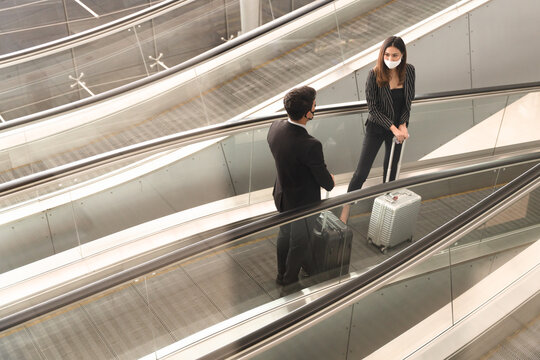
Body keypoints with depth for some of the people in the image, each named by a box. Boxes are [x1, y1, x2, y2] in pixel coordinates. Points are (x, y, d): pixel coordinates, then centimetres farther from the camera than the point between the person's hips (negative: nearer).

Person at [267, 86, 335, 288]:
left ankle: (283, 274, 51)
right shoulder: (310, 146, -38)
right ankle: (290, 281, 42)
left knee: (285, 235, 28)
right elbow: (325, 180, -22)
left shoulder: (275, 127, -16)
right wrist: (330, 182, 4)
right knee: (299, 243, 19)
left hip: (281, 196, 7)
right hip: (302, 203, -7)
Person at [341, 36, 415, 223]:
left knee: (391, 169, 21)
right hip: (377, 128, -4)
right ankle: (346, 209, 11)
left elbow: (408, 101, 2)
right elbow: (372, 109, -17)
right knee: (361, 172, -3)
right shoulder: (374, 74, -22)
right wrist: (393, 128, -20)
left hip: (399, 128, 4)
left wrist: (403, 125, -11)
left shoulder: (409, 71, -10)